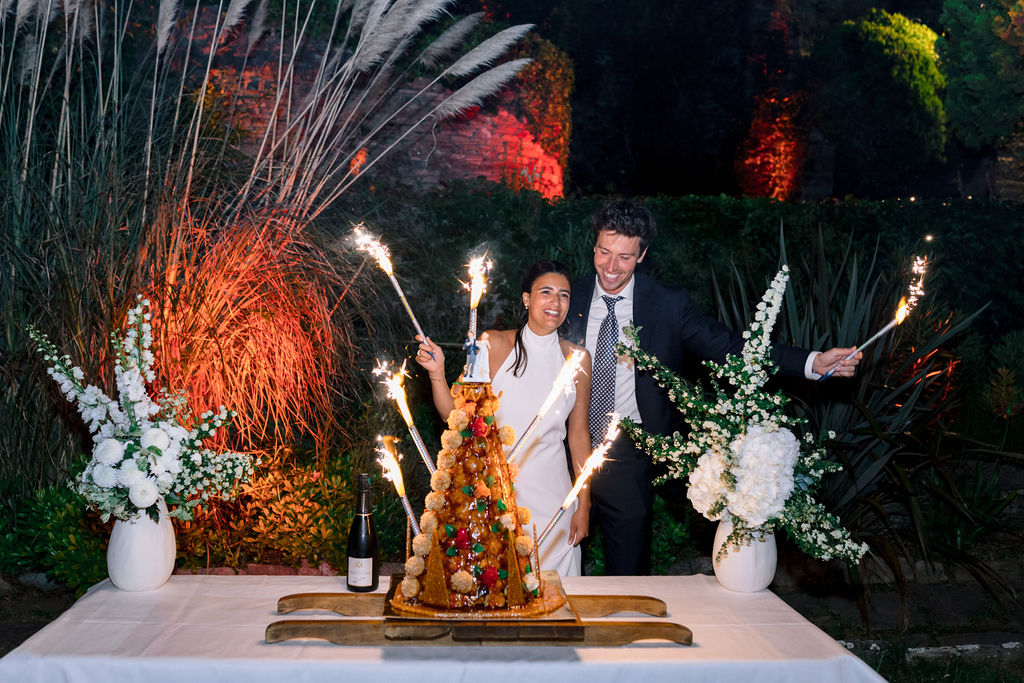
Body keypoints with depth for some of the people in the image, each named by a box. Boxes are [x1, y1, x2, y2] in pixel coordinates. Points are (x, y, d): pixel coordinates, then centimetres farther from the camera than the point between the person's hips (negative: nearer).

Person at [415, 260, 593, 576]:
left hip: (551, 496, 2)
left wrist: (584, 505, 7)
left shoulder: (576, 358, 2)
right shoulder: (494, 345, -5)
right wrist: (437, 373, -19)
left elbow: (579, 434, 7)